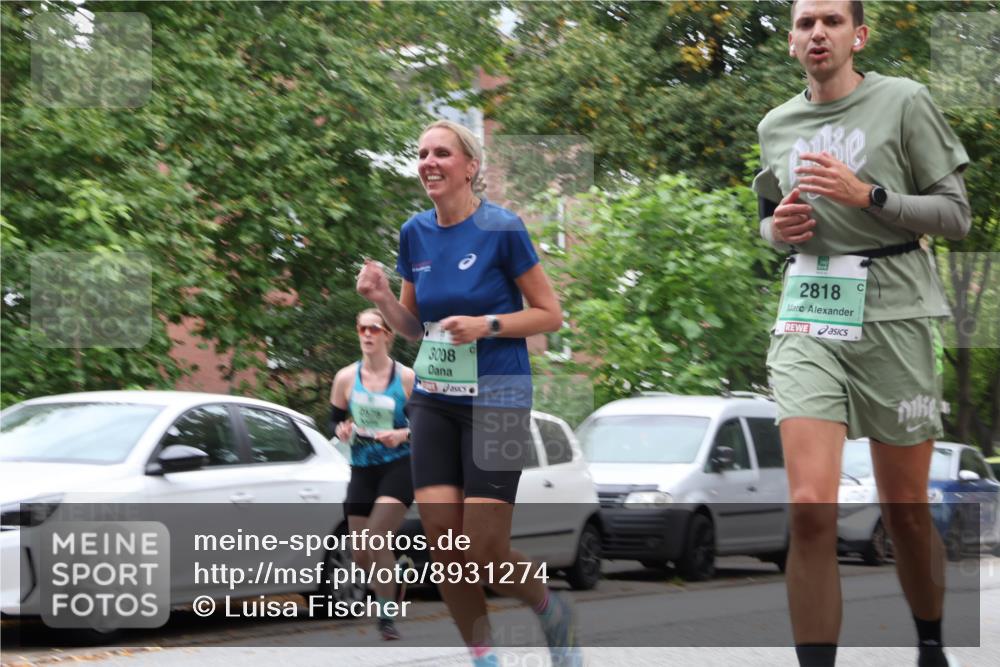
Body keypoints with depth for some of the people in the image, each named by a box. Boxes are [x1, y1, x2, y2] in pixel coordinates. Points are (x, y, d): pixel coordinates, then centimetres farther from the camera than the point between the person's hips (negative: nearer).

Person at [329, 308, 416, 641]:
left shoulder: (406, 377, -5)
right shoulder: (346, 378, 2)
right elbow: (334, 419, 12)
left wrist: (403, 434, -18)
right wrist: (341, 430, -10)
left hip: (399, 467, -4)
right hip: (361, 470, 4)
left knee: (377, 536, -22)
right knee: (361, 557, 4)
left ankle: (386, 616, -10)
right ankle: (395, 578, 38)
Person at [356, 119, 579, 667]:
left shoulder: (502, 229, -10)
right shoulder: (415, 233, 6)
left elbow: (550, 314, -4)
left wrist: (487, 325, -18)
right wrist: (381, 297, -4)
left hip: (496, 401, -5)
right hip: (434, 400, 5)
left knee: (485, 555, -9)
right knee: (443, 542, -4)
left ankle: (554, 613, 22)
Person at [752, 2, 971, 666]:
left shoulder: (904, 102, -1)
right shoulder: (776, 125, 13)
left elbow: (956, 214, -2)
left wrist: (868, 195, -15)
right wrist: (778, 228, 3)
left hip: (892, 317, -2)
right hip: (808, 321, 2)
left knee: (906, 511, 6)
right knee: (811, 509, -14)